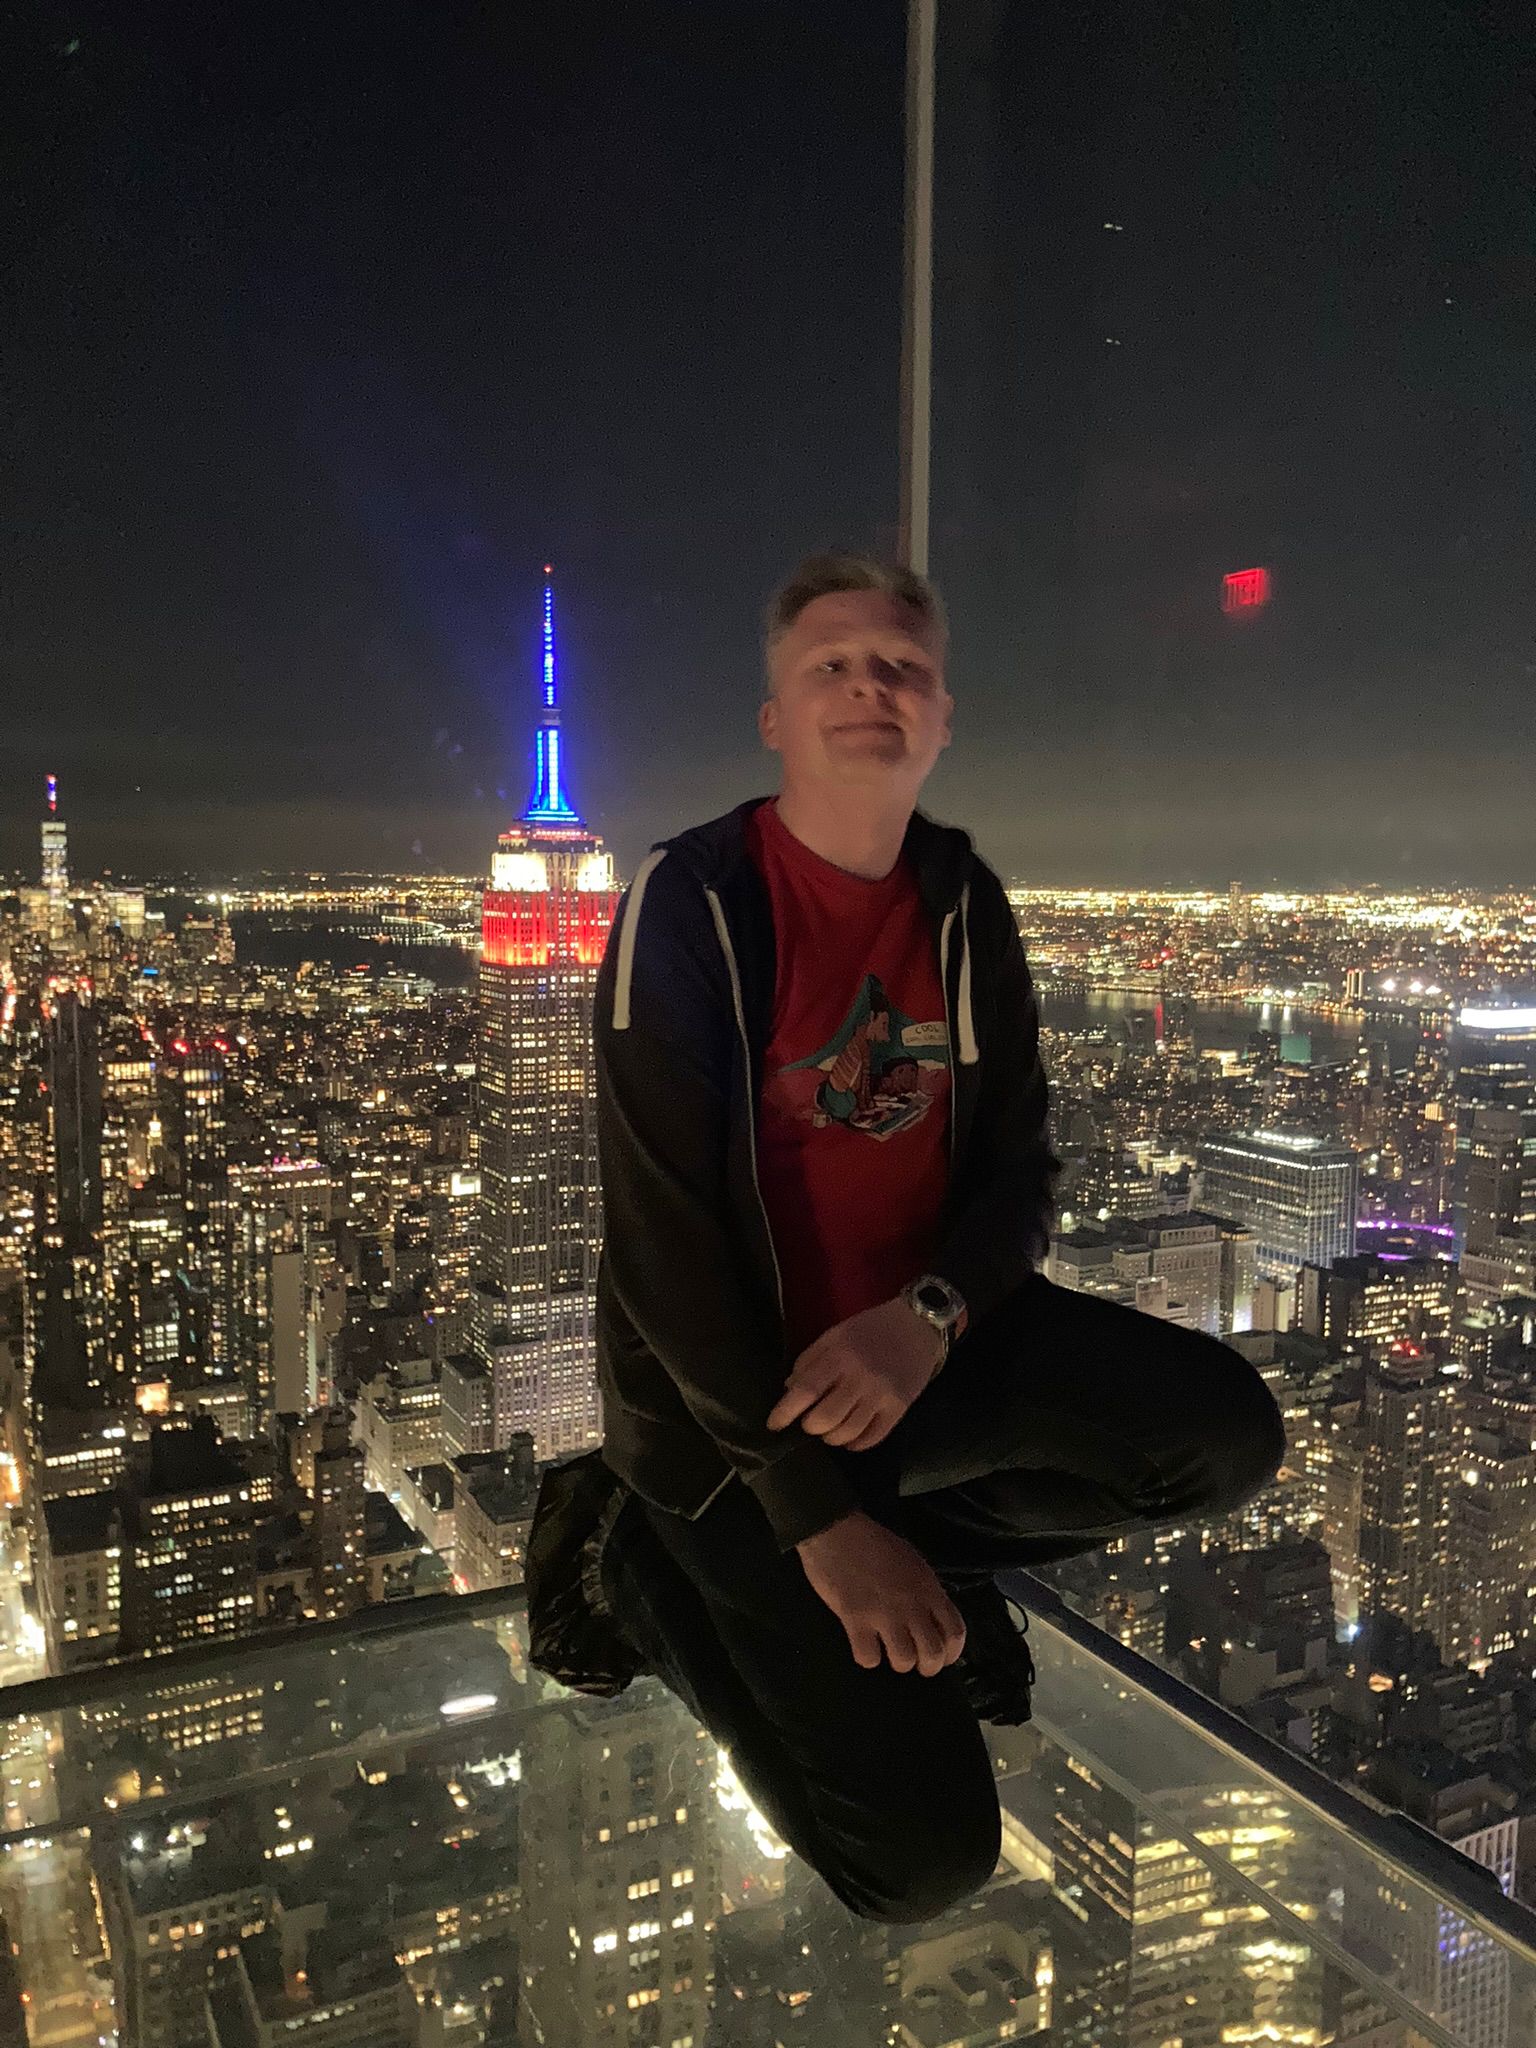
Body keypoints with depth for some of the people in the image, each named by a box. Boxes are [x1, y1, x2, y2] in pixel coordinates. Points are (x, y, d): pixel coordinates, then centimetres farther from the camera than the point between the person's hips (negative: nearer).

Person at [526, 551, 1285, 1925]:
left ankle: (926, 1547, 9)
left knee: (1226, 1434, -11)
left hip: (920, 1340, 6)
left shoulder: (962, 902, 1)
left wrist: (928, 1317, -21)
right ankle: (635, 1561, 9)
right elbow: (667, 1233, -20)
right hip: (734, 1387, -5)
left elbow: (1018, 1164, 1)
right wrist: (817, 1515, -21)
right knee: (924, 1857, -10)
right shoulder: (691, 903, -17)